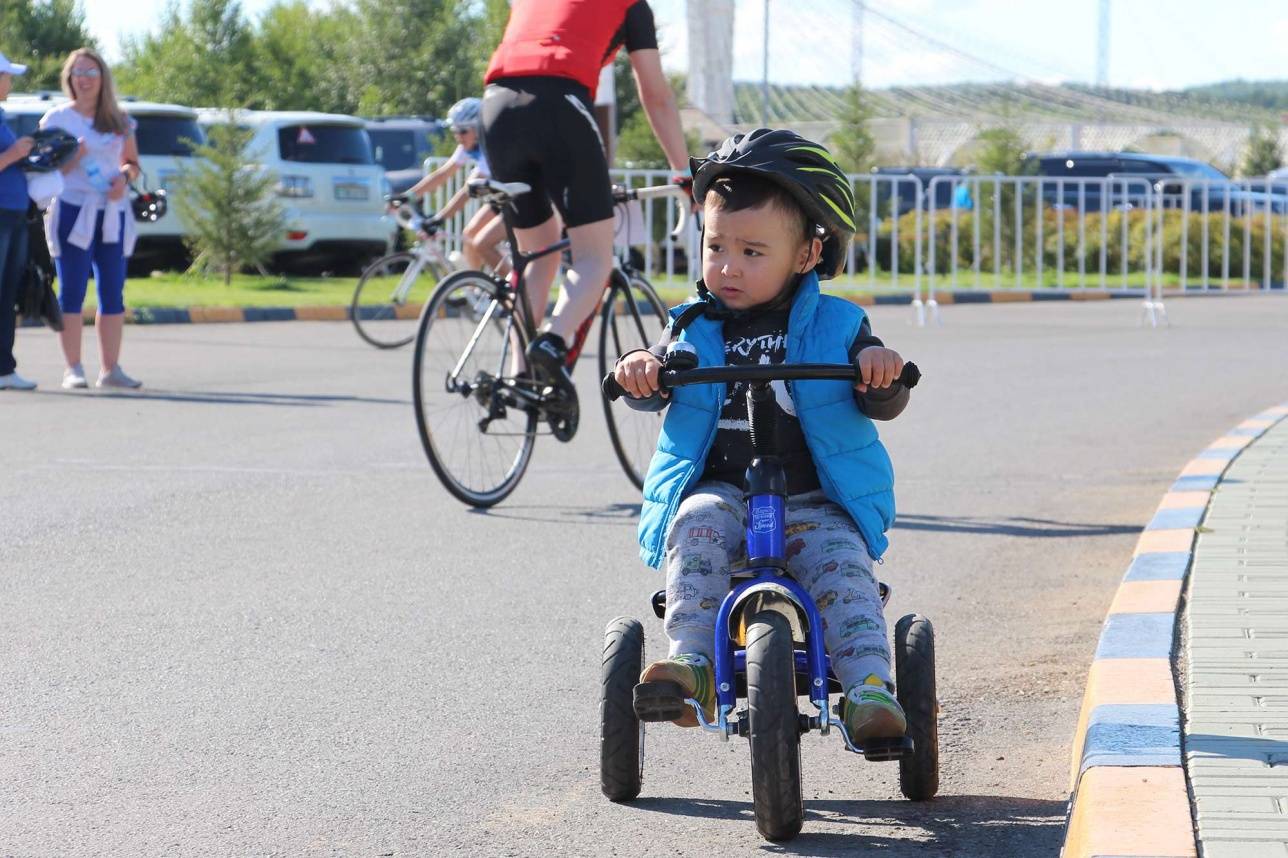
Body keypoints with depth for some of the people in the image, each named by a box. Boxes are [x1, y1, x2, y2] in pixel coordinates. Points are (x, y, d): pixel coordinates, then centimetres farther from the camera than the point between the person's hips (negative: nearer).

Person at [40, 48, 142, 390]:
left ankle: (110, 368, 9)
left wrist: (124, 176, -4)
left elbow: (133, 164, 18)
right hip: (73, 210, -4)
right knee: (72, 292, -5)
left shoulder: (119, 121, 13)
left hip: (113, 211, 4)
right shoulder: (57, 118, 3)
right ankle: (73, 368, -2)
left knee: (112, 293, 4)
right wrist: (75, 157, -17)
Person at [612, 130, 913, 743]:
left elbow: (884, 405, -2)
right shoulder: (697, 326, 11)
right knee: (698, 524, -30)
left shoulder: (834, 326, 6)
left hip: (813, 503, -1)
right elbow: (651, 392, 2)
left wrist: (880, 370, -25)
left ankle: (869, 690, -33)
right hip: (718, 492, 1)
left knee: (842, 565, -27)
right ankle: (691, 661, -40)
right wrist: (640, 369, -22)